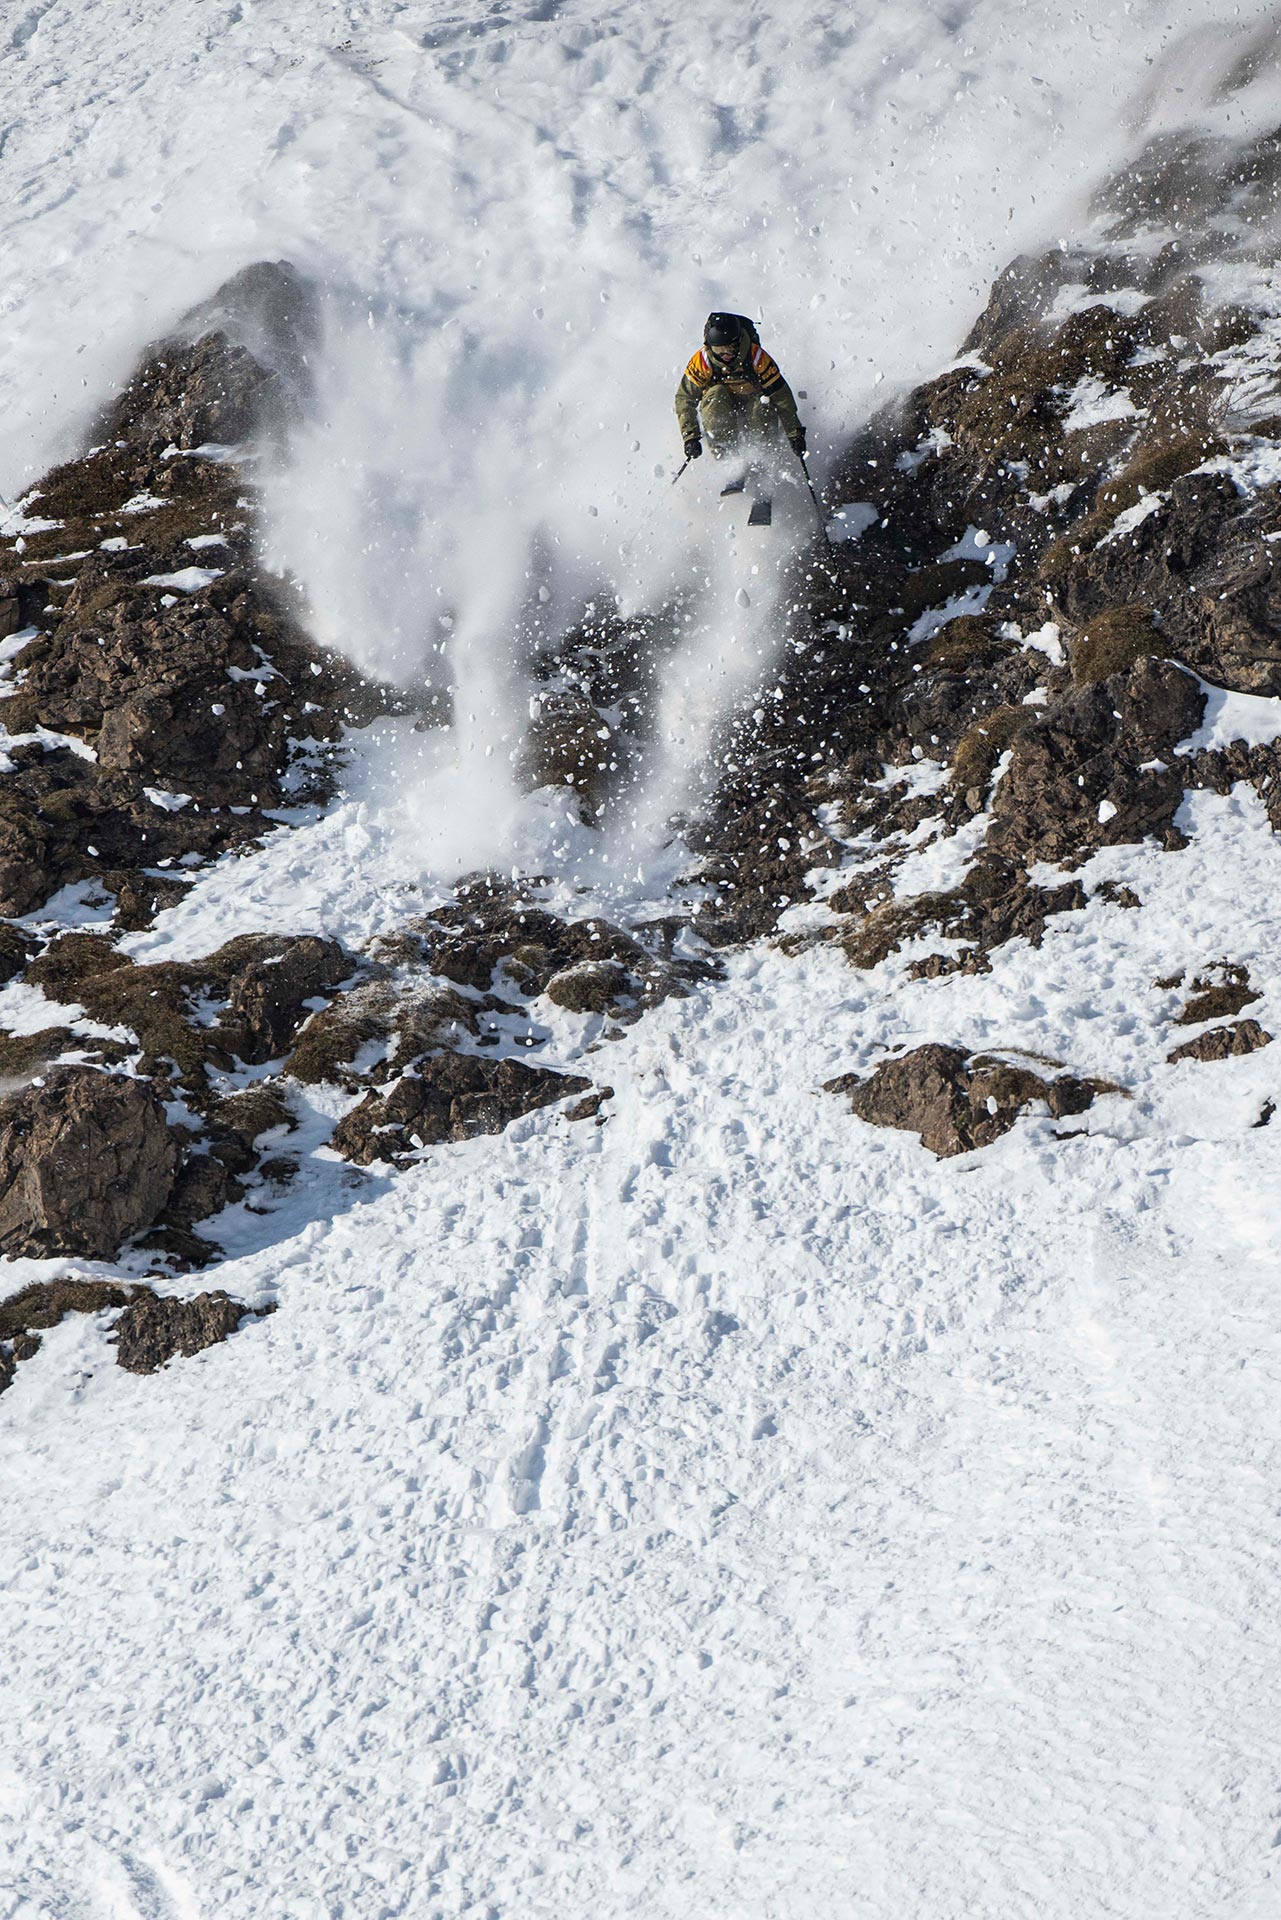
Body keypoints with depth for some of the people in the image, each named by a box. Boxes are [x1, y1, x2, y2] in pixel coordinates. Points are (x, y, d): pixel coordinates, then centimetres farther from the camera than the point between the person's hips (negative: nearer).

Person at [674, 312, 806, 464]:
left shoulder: (756, 356, -23)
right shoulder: (702, 360, -21)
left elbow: (782, 395, -18)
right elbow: (685, 398, -16)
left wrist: (795, 434, -20)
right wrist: (690, 437, -27)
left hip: (753, 404, -1)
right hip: (719, 408, 1)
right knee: (715, 395, -33)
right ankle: (723, 455, -28)